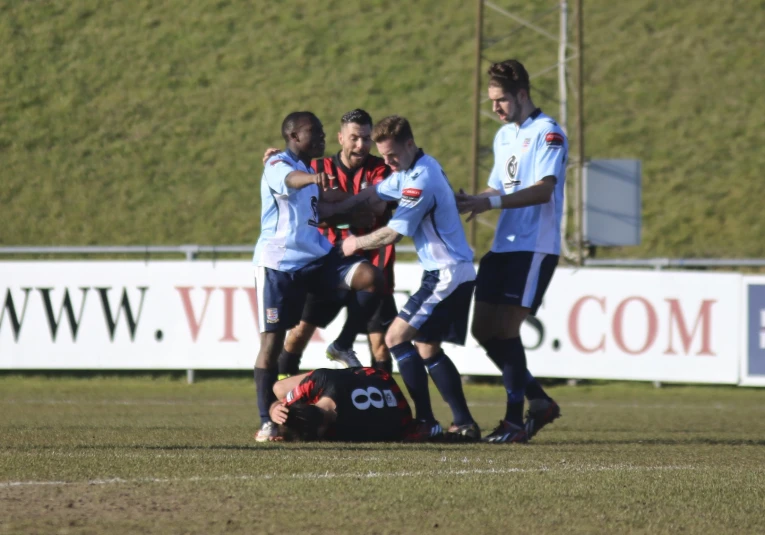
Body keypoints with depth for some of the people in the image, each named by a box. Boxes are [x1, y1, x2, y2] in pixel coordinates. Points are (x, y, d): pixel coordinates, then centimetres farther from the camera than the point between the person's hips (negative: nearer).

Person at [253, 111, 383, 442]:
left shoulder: (310, 169, 18)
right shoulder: (278, 165, -9)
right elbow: (291, 179, -35)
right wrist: (315, 178, -57)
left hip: (316, 259, 7)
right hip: (278, 263, -7)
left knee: (370, 276, -15)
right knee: (272, 340, -6)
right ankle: (267, 422, -1)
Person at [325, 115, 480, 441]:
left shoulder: (421, 179, -19)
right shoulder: (408, 172, 12)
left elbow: (393, 233, -17)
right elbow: (372, 194, 25)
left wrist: (357, 243, 0)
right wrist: (329, 210, 24)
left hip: (447, 276, -10)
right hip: (453, 273, 10)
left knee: (396, 338, -11)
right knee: (427, 349, 13)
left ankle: (426, 422, -13)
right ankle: (465, 423, 11)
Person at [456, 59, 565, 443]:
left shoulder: (547, 133, -10)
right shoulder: (504, 135, 18)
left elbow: (543, 190, -20)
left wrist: (492, 202, -27)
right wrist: (473, 202, -1)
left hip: (534, 248, -9)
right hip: (503, 247, 9)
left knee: (506, 329, -12)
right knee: (483, 328, 5)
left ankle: (515, 420, -5)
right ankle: (539, 401, 17)